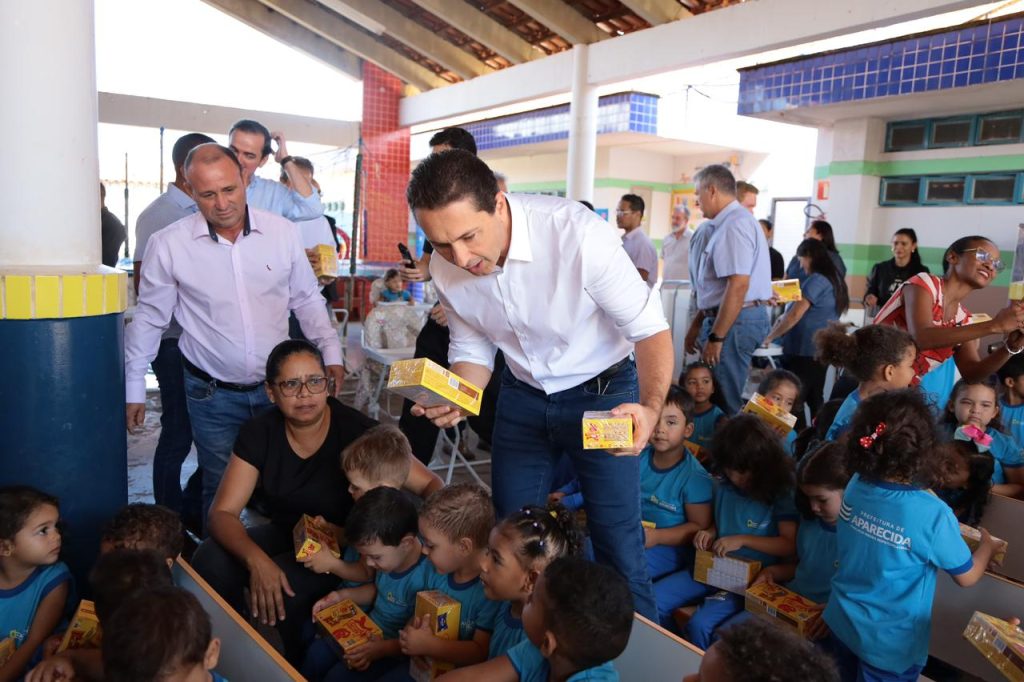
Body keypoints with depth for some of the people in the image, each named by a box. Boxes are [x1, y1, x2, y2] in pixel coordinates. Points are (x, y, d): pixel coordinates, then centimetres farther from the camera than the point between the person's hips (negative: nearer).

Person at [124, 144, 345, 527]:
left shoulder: (282, 232, -4)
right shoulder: (168, 244, -8)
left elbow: (307, 300, 7)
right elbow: (149, 318, 2)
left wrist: (331, 351, -1)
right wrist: (134, 388, 5)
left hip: (277, 386, 2)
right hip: (212, 395, -1)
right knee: (221, 492, 9)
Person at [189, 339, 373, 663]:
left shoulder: (358, 432, -21)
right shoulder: (258, 433, -9)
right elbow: (222, 513, -12)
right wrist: (257, 560, -34)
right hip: (284, 533, 4)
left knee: (287, 587, -32)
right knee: (209, 562, -21)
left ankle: (303, 665, 1)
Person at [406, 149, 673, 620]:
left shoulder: (578, 233, -31)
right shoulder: (446, 269, -14)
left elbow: (649, 328, -22)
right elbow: (472, 350, 1)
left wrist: (650, 406, -39)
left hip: (602, 392, -4)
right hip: (522, 395, 5)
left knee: (618, 541, -1)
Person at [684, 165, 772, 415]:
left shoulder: (734, 225, -16)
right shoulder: (725, 224, 16)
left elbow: (738, 285, -23)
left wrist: (716, 337, -22)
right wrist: (698, 324, 22)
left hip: (736, 320, -10)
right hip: (725, 318, 10)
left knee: (725, 403, -3)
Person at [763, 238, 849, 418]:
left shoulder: (816, 280, -14)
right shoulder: (835, 279, 14)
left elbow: (795, 315, -16)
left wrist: (770, 337, -4)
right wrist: (783, 320, 20)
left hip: (805, 351, -9)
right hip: (822, 350, 9)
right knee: (815, 399, 14)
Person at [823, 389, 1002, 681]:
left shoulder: (855, 485, -15)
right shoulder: (933, 514, -29)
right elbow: (967, 577, -11)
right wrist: (988, 545, 10)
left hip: (841, 622, 4)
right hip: (888, 643, -4)